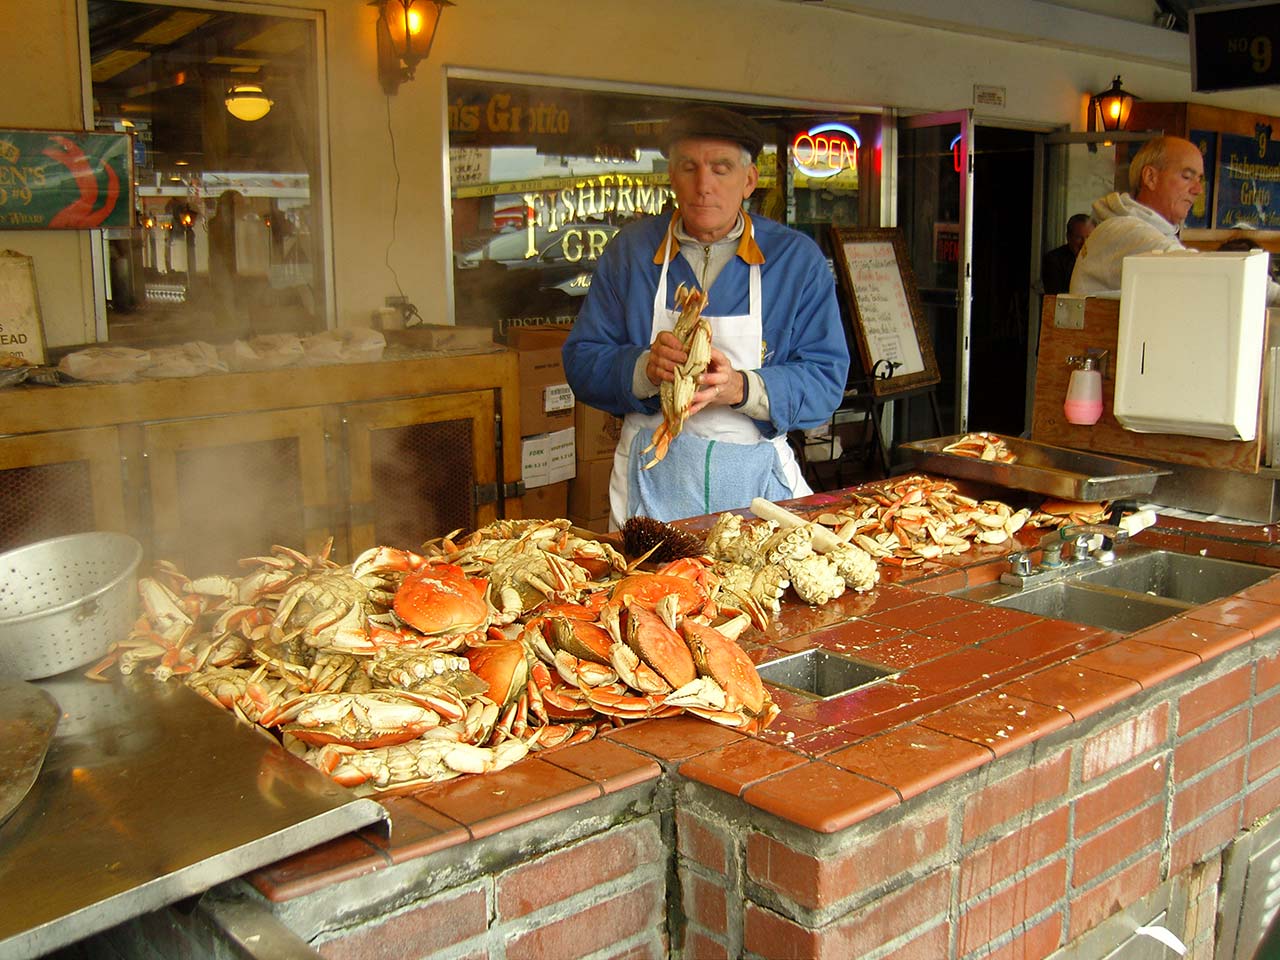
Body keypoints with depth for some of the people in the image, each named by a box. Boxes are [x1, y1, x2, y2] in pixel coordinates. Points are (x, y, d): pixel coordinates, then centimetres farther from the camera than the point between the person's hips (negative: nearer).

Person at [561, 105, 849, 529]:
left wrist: (742, 389, -20)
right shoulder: (629, 250, 7)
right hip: (654, 480, 0)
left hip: (757, 478, 0)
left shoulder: (798, 258, 4)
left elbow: (827, 379, -2)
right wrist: (645, 369, -18)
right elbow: (581, 363, 3)